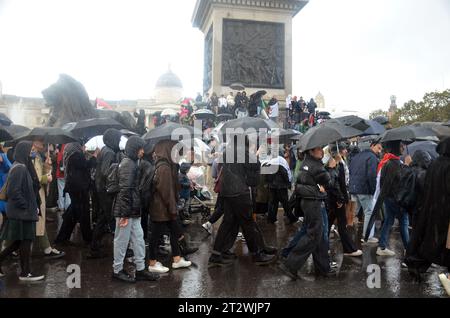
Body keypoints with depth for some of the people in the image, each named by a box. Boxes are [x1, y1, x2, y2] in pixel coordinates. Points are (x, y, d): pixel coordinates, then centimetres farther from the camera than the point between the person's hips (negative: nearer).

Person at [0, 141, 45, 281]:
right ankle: (25, 273, 11)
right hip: (22, 212, -9)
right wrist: (26, 206, -16)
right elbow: (13, 192, -23)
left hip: (22, 211, 9)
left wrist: (33, 206, 10)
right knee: (25, 241, 1)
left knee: (19, 242, 16)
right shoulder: (19, 168, -17)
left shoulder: (22, 167, 13)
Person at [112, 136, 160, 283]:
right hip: (126, 211, -10)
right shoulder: (128, 164, -17)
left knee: (138, 239, 12)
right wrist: (125, 213, -22)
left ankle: (141, 269, 20)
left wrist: (132, 211, 17)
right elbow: (125, 189, -22)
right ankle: (117, 270, 18)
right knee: (122, 240, 4)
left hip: (133, 211, 10)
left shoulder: (131, 163, 14)